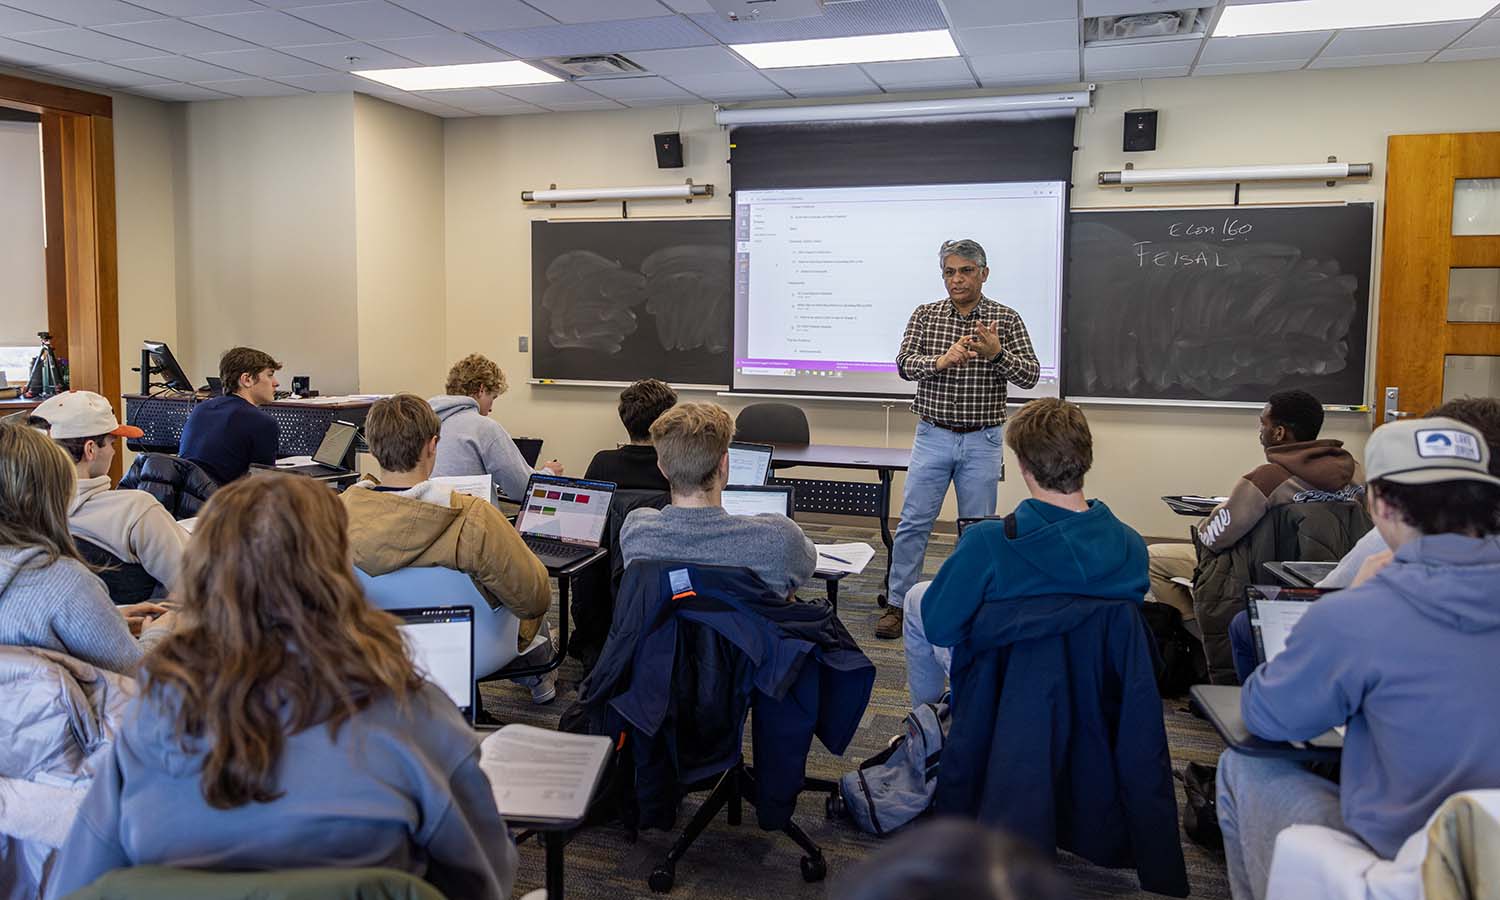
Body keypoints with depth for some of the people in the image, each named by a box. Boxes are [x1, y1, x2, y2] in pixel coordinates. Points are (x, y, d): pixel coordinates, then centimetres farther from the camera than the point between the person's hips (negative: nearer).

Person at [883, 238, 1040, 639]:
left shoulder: (1006, 320, -1)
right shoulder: (925, 316, 3)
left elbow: (1030, 375, -8)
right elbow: (905, 364, -9)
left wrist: (997, 354, -27)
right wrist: (941, 361, -28)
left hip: (982, 442, 0)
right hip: (933, 437, 1)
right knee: (912, 523, 1)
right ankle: (898, 604, 11)